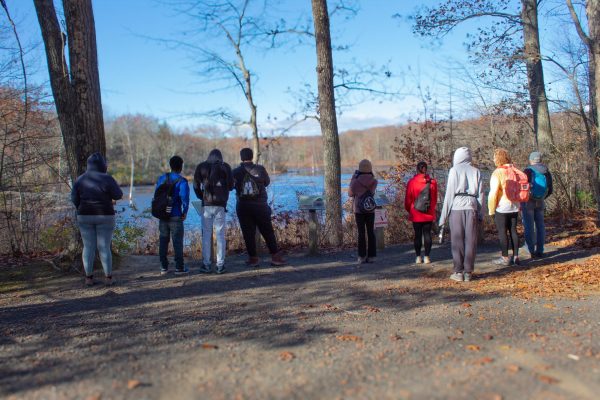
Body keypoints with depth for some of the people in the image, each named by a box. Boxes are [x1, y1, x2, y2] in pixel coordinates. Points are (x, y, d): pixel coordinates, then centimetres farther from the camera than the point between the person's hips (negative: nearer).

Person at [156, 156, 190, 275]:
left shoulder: (162, 178, 7)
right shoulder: (182, 181, -10)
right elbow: (184, 197, -21)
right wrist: (185, 212, -8)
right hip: (175, 216, -5)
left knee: (163, 241, 10)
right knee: (177, 242, 2)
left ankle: (163, 267, 15)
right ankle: (179, 267, 6)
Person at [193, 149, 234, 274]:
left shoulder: (201, 167, 6)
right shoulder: (225, 167, 3)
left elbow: (196, 186, 3)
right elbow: (231, 185, 2)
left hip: (206, 205, 1)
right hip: (220, 204, -1)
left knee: (206, 234, 6)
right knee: (220, 235, 4)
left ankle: (206, 264, 6)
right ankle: (220, 265, 3)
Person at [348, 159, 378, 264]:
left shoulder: (356, 181, -12)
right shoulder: (374, 181, -3)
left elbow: (350, 194, 3)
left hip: (359, 209, -2)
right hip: (370, 210, 2)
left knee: (361, 233, 2)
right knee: (371, 233, 7)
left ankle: (362, 257, 2)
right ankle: (371, 256, 9)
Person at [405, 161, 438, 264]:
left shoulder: (411, 182, -9)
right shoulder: (432, 182, -3)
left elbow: (408, 199, -2)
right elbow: (435, 199, 7)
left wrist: (409, 209, 15)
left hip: (416, 214, -1)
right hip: (429, 214, 1)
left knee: (417, 234, 6)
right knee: (427, 234, 7)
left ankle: (418, 257, 8)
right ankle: (426, 257, 7)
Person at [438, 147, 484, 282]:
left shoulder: (454, 170, -1)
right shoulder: (476, 171, 10)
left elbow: (450, 192, -3)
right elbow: (480, 194, 8)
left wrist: (444, 214, 0)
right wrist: (479, 213, 12)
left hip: (456, 207, -3)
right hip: (472, 207, 3)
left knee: (457, 240, 2)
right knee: (470, 240, 5)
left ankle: (458, 272, 3)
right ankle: (468, 272, 7)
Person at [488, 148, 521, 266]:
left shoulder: (498, 172, -15)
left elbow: (493, 192, -17)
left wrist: (491, 210, -8)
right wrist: (518, 204, 18)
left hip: (501, 207, -7)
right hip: (514, 207, 7)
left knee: (502, 232, 1)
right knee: (513, 231, 12)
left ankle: (505, 258, 5)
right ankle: (515, 256, 15)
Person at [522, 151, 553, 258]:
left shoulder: (528, 171, -14)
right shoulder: (546, 172, 3)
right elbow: (550, 190, 8)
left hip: (528, 202, -5)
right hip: (540, 202, 5)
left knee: (529, 227, 1)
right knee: (540, 226, 13)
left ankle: (532, 251, 1)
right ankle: (540, 251, 16)